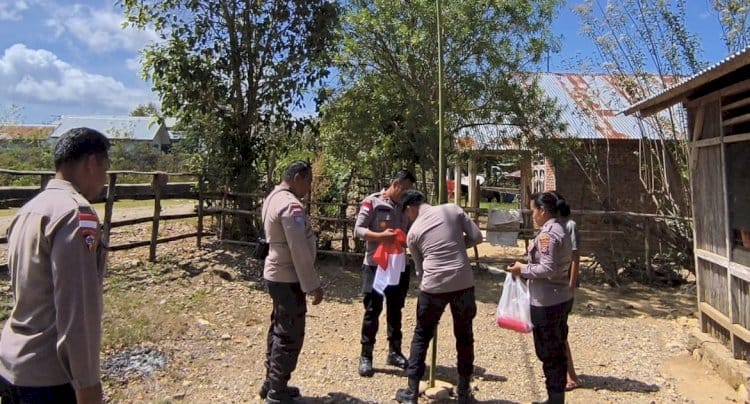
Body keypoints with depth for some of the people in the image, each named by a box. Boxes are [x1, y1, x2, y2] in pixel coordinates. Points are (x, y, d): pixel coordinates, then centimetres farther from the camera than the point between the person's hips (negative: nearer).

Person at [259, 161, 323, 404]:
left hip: (276, 274, 10)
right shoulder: (291, 205, -22)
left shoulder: (273, 198, 10)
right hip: (288, 278, -10)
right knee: (290, 336, 1)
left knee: (279, 330, 19)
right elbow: (300, 252, -25)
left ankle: (271, 384, 31)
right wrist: (313, 285, -19)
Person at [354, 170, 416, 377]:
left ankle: (394, 352, 28)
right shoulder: (372, 202, -8)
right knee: (373, 310, 0)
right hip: (375, 265, -5)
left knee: (395, 310, 15)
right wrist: (380, 236, -25)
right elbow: (358, 230, -11)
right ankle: (365, 356, 10)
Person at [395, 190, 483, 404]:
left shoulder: (413, 232, 7)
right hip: (464, 283, 1)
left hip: (433, 287, -1)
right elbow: (477, 237, 2)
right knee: (465, 336, 18)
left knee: (421, 337, 16)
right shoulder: (452, 209, 5)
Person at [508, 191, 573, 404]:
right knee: (558, 351, 18)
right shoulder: (560, 231, 11)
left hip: (547, 303, -10)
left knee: (548, 353, 2)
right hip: (561, 299, 10)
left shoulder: (547, 233, -19)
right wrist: (527, 268, 12)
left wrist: (523, 269, -11)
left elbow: (548, 269, -24)